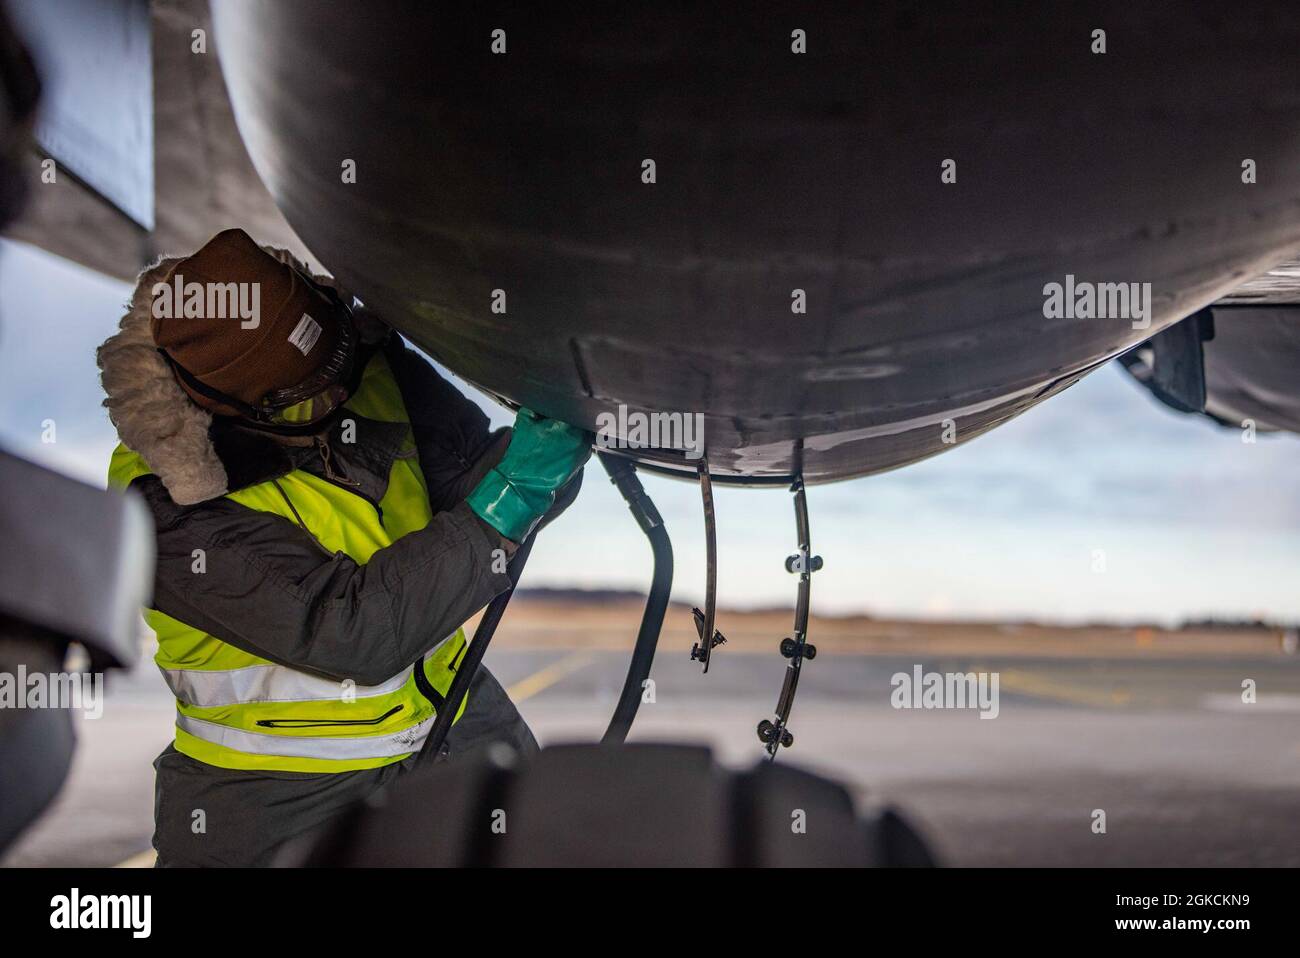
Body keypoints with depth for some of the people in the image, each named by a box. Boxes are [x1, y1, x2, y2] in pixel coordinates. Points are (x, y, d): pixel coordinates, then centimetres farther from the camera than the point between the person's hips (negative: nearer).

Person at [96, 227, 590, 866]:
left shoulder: (366, 361, -10)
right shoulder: (171, 508, -25)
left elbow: (463, 472, 0)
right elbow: (349, 631, -31)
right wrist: (504, 503, -33)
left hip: (448, 716, 5)